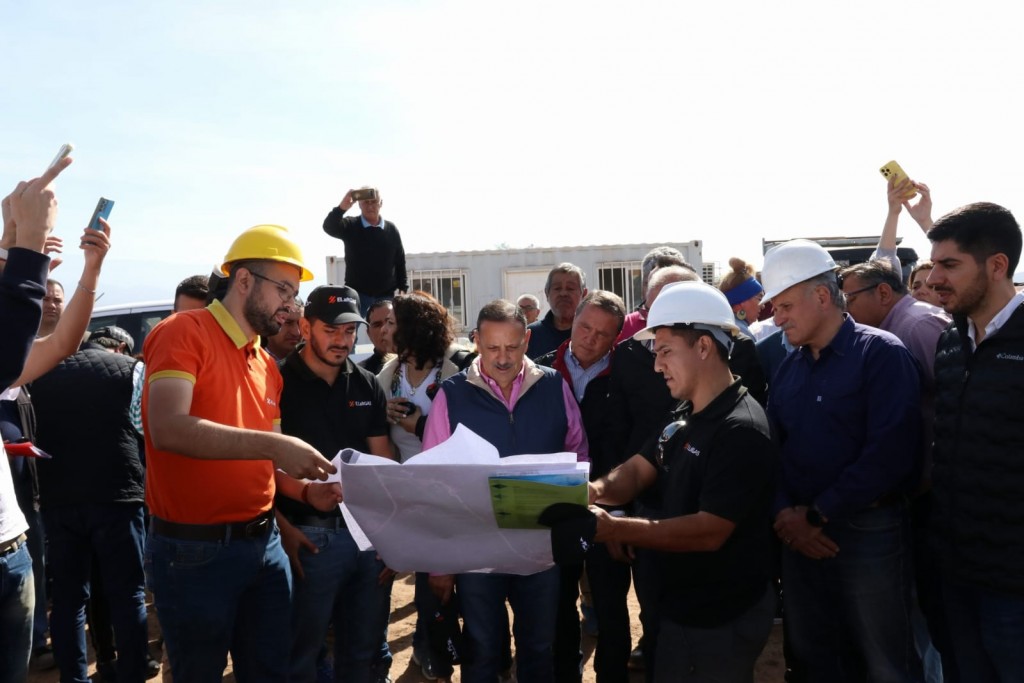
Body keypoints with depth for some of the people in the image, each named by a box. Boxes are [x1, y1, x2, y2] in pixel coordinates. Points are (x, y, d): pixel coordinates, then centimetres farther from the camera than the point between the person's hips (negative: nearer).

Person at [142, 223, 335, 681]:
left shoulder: (268, 366, 10)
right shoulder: (184, 333, -11)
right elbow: (168, 429, -27)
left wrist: (314, 484, -2)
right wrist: (272, 445, -29)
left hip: (265, 542, 7)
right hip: (194, 550, -7)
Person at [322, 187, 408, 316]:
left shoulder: (391, 229, 3)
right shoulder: (350, 226, -2)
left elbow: (400, 261, 8)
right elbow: (329, 227, -21)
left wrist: (403, 288, 4)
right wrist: (342, 207, -39)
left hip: (385, 295, 2)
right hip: (357, 294, -2)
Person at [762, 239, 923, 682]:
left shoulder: (881, 354, -11)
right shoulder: (788, 368, 9)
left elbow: (890, 453, -20)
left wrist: (817, 514, -16)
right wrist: (786, 513, -10)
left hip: (869, 532, -6)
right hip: (800, 533, 6)